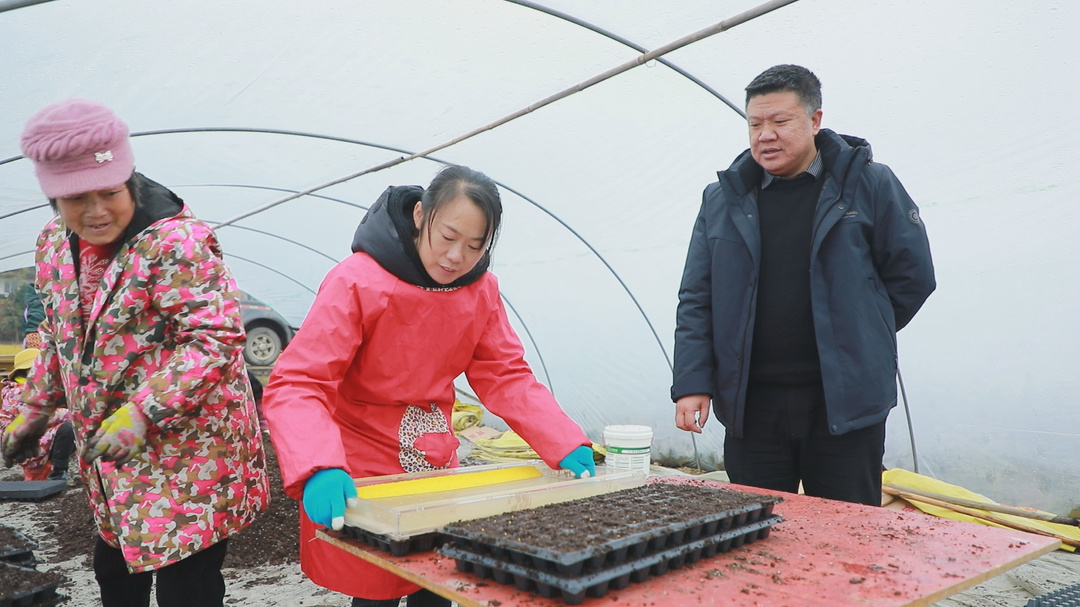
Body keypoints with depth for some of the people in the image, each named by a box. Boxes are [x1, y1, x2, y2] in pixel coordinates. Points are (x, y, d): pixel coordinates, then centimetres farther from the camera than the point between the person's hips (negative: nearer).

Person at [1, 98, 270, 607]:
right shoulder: (54, 244, 6)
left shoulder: (176, 242, -20)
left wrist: (143, 412, -29)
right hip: (109, 458, 8)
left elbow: (217, 338, -25)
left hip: (187, 456, -8)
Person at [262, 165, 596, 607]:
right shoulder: (357, 282, -20)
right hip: (360, 479, -4)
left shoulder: (481, 289, -4)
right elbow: (296, 386, -25)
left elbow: (506, 376, -4)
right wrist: (318, 470, -43)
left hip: (437, 469, 5)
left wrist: (566, 446, -17)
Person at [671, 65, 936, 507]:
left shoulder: (869, 185, 2)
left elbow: (912, 275, 6)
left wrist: (855, 342, 7)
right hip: (751, 406, 2)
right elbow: (696, 301, 5)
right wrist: (692, 383, -4)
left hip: (845, 403, -1)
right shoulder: (723, 199, 7)